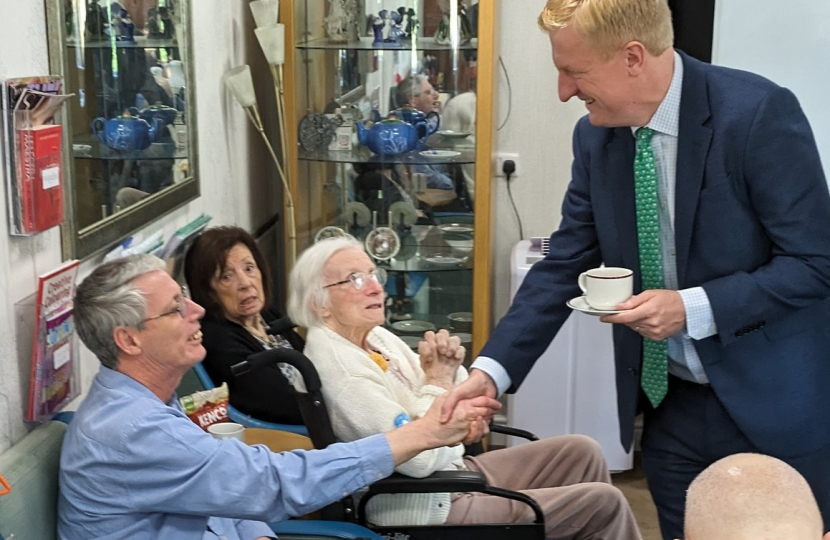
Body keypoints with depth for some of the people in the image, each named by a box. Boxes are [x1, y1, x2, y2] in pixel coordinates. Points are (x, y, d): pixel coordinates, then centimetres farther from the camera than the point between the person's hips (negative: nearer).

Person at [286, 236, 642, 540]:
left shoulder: (377, 336, 4)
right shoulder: (336, 363, -23)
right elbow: (421, 457, -29)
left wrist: (449, 367, -11)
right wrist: (438, 379, -15)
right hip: (433, 505, -9)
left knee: (582, 452, 10)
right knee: (603, 503, -5)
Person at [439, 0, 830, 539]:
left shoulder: (759, 113, -18)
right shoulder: (596, 136, -2)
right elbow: (564, 266, 3)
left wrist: (692, 308, -24)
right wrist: (492, 369, -6)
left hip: (773, 407, -4)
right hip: (670, 402, 5)